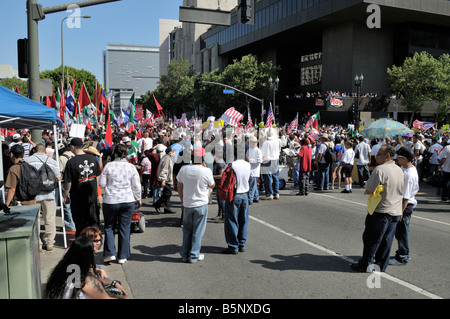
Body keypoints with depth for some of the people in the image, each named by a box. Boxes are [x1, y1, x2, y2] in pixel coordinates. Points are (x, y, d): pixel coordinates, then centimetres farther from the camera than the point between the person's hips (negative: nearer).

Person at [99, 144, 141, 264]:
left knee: (108, 227, 14)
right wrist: (138, 198, 16)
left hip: (110, 201, -1)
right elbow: (136, 186, 2)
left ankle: (110, 253, 8)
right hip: (128, 201, 1)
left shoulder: (109, 166, -5)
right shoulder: (131, 167, -2)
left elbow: (101, 183, -1)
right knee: (125, 228, 8)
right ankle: (123, 256, 13)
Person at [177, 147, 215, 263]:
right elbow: (212, 186, 1)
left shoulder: (183, 169, -5)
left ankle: (184, 255, 21)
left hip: (187, 204, 3)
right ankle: (194, 255, 15)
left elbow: (179, 186, 6)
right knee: (198, 231, 9)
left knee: (187, 230, 15)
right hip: (201, 205, -3)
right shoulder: (206, 171, -15)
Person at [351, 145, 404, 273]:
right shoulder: (400, 170, 10)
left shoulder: (380, 169, -17)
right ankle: (382, 266, 21)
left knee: (371, 239, 4)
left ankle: (366, 264, 12)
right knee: (386, 240, 13)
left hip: (381, 211, -7)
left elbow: (369, 191, -16)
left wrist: (367, 191, 4)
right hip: (396, 212, 7)